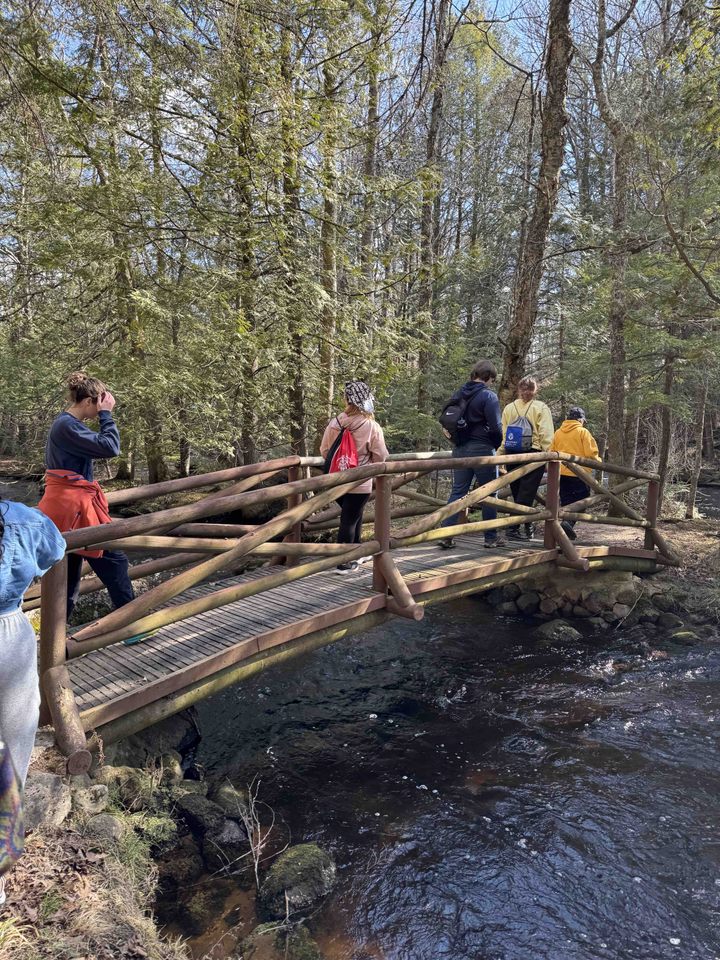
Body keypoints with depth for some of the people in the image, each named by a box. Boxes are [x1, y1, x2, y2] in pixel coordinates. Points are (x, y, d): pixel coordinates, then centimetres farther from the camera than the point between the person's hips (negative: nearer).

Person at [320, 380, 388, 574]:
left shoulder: (334, 423, -7)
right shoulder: (372, 427, -14)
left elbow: (324, 451, 3)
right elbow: (380, 457, -7)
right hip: (360, 483, -4)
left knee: (352, 514, 23)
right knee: (350, 520, 5)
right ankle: (344, 563, 9)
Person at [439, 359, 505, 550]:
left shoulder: (458, 394, 9)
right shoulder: (488, 396, -12)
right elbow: (495, 427, -15)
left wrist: (457, 441, 15)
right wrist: (496, 446, 2)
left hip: (460, 449, 6)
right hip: (482, 450, -6)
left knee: (457, 492, 9)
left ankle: (446, 535, 3)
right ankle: (491, 538, 14)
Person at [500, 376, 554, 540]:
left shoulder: (509, 408, 9)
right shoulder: (541, 407, -2)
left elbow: (502, 434, 6)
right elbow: (546, 435, -9)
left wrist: (500, 455, 8)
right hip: (534, 453, -4)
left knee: (518, 492, 12)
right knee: (526, 494, -4)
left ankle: (527, 528, 20)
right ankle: (513, 527, -14)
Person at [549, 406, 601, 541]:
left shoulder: (558, 432, 7)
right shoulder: (583, 432, -7)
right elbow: (591, 454, -11)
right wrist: (599, 462, 9)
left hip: (561, 473, 5)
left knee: (566, 500, 14)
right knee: (580, 501, 2)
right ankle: (568, 522, -17)